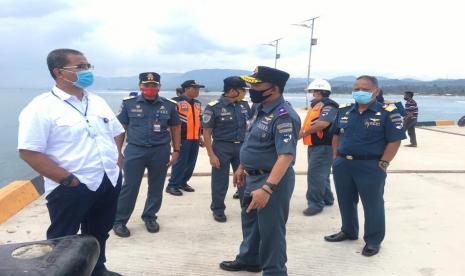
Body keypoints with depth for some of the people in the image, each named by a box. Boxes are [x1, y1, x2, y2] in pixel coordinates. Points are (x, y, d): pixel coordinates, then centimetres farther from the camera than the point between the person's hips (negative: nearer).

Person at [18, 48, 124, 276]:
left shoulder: (98, 102, 9)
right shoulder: (41, 107, -13)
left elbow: (117, 133, 21)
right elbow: (29, 152, -18)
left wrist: (117, 159, 6)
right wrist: (69, 180, -20)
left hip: (109, 182, 7)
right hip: (71, 189, -7)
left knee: (99, 236, 24)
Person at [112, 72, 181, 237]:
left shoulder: (169, 105, 2)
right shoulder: (129, 103, 0)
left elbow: (175, 128, 10)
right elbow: (120, 128, 4)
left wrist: (176, 151, 5)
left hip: (160, 151, 2)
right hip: (135, 150, -2)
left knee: (156, 187, 11)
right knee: (129, 186, -1)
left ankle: (150, 217, 29)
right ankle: (119, 221, 12)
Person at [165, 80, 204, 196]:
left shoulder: (197, 104, 15)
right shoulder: (176, 102, -8)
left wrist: (200, 136, 20)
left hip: (195, 139, 7)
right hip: (182, 138, -7)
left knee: (191, 163, 11)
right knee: (180, 163, -5)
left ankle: (183, 182, 25)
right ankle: (172, 185, 6)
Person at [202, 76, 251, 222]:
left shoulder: (244, 105, 3)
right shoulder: (213, 107, -12)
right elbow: (206, 132, -9)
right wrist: (211, 155, -13)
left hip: (242, 146, 4)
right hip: (222, 147, -4)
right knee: (220, 181, 7)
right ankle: (218, 210, 24)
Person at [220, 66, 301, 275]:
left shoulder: (283, 116, -24)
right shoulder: (259, 108, 6)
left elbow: (286, 156, -32)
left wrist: (267, 188, -39)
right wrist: (242, 167, 20)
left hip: (272, 180, -10)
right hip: (253, 177, 10)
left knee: (270, 230, 5)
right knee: (250, 220, 25)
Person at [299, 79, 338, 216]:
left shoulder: (329, 106, -14)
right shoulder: (316, 105, 17)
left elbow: (323, 123, -30)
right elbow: (309, 123, 23)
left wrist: (303, 133, -22)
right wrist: (301, 131, 2)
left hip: (323, 146, -10)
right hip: (314, 145, 10)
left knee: (315, 174, -10)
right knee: (321, 174, 18)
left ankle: (316, 203, -2)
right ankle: (326, 198, 31)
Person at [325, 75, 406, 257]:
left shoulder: (388, 113, -8)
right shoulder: (344, 111, 7)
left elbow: (394, 141, -9)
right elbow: (336, 136, 14)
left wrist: (382, 165, -13)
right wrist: (336, 159, 7)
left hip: (370, 167, -5)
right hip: (342, 165, 5)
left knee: (372, 204, 7)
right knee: (346, 201, 17)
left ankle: (373, 240, 22)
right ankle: (348, 231, 36)